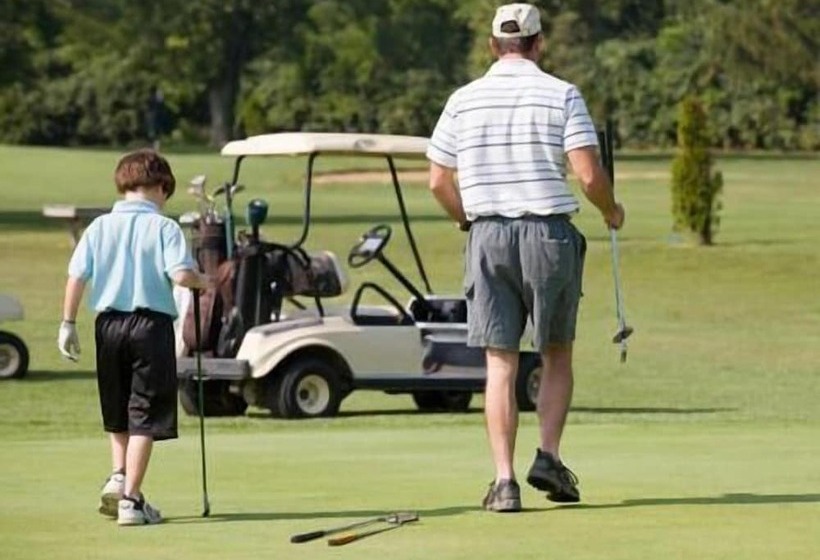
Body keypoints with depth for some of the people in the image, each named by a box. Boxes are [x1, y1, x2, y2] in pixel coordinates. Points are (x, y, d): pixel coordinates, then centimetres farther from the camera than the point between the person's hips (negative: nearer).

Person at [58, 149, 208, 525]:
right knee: (144, 415, 0)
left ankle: (118, 475, 8)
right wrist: (202, 281, 4)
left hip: (109, 323, 4)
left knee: (117, 413, 22)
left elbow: (77, 276, -1)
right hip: (152, 324, -4)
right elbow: (181, 275, -17)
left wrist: (68, 324, 5)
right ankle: (131, 499, -3)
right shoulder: (164, 227, -5)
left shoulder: (100, 227, 5)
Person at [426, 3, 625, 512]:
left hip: (488, 235, 2)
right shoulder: (562, 95, -3)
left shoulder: (464, 100, 5)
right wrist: (611, 211, 10)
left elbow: (439, 181, 7)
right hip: (549, 232, -2)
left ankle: (505, 480, -4)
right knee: (557, 355, 15)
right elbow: (589, 173, -10)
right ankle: (548, 455, 0)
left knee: (500, 365, 3)